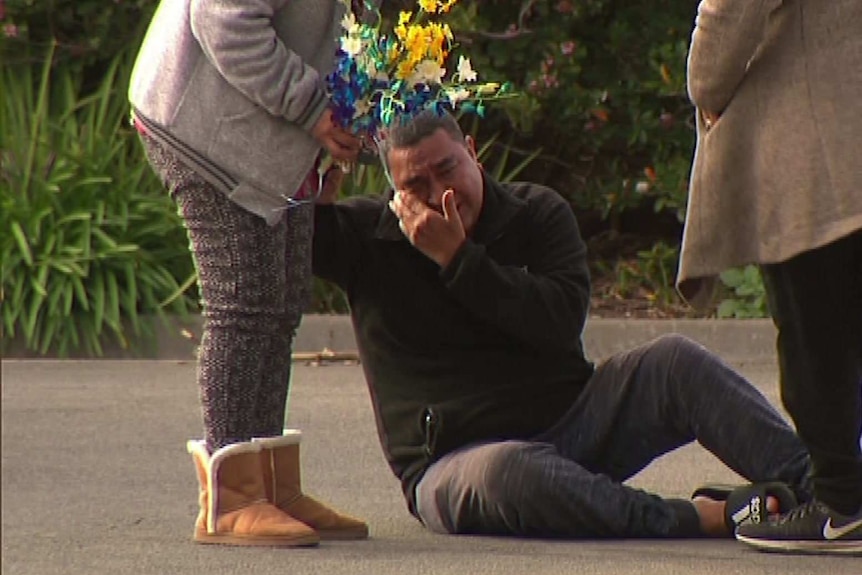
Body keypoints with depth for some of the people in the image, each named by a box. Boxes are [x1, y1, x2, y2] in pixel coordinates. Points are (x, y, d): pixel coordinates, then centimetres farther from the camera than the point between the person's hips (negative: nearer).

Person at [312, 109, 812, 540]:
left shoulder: (538, 212, 5)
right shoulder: (368, 233, 2)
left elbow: (562, 321, -10)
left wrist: (457, 257, -14)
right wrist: (323, 179, -20)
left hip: (570, 419, 3)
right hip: (454, 456, -3)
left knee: (675, 361, -19)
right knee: (506, 471, -40)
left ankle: (811, 483, -29)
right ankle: (706, 518, -39)